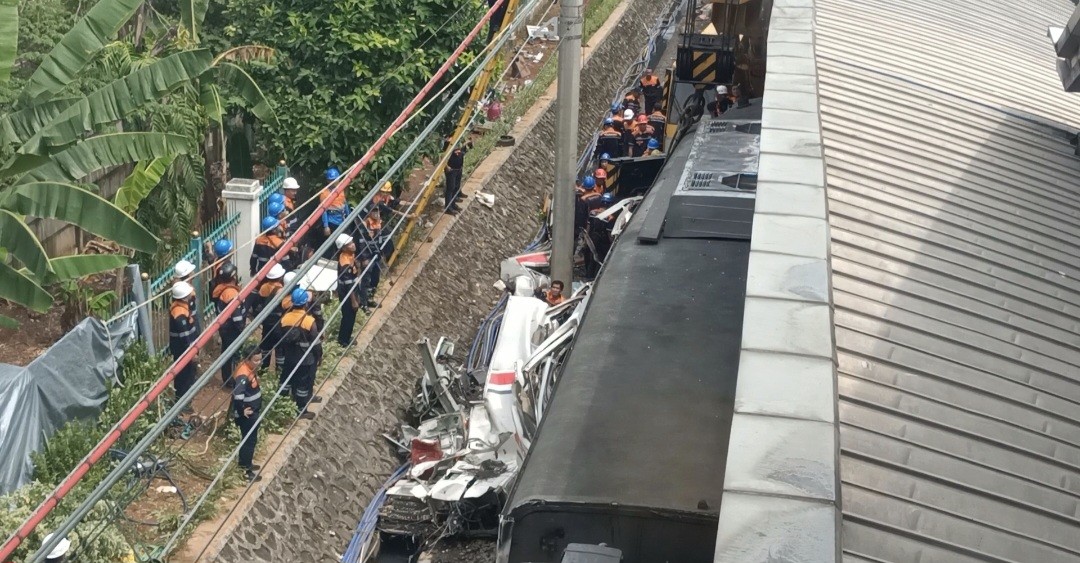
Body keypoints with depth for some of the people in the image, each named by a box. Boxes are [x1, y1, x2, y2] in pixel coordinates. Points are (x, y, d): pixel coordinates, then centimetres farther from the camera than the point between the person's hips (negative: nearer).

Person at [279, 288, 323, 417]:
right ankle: (302, 410, 21)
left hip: (291, 357, 5)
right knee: (305, 382, 10)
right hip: (307, 358, -5)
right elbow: (316, 342, -16)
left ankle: (305, 399, 45)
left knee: (294, 379, 23)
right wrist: (320, 356, 0)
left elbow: (282, 339, 2)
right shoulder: (309, 321, -25)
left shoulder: (285, 318, -11)